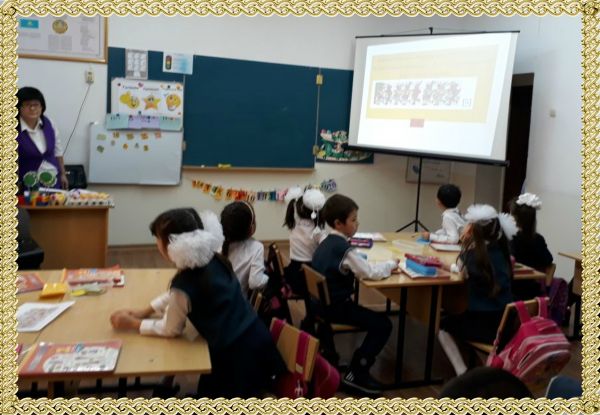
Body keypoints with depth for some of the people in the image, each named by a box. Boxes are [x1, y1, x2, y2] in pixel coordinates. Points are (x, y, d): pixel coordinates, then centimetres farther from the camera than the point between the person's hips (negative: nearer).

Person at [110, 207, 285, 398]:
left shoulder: (185, 283, -24)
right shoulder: (212, 259, -1)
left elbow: (170, 329, -5)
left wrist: (132, 324, 6)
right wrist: (144, 311, 16)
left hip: (236, 354, -7)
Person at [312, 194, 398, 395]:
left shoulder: (325, 243, 9)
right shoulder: (344, 248, -20)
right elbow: (371, 273, -20)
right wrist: (392, 264, -4)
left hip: (323, 302, 9)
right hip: (336, 307, -9)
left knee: (374, 320, 24)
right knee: (383, 324, -6)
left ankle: (357, 367, 26)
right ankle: (356, 374, -1)